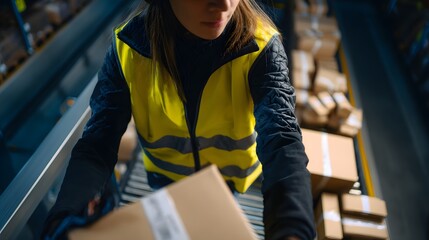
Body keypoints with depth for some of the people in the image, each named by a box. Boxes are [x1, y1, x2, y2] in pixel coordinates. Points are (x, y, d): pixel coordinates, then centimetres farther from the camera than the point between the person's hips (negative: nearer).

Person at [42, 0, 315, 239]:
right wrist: (67, 216, -45)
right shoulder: (129, 46, -24)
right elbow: (97, 143, -26)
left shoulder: (259, 47, -29)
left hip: (232, 177, -1)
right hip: (166, 178, 2)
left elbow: (281, 139, -41)